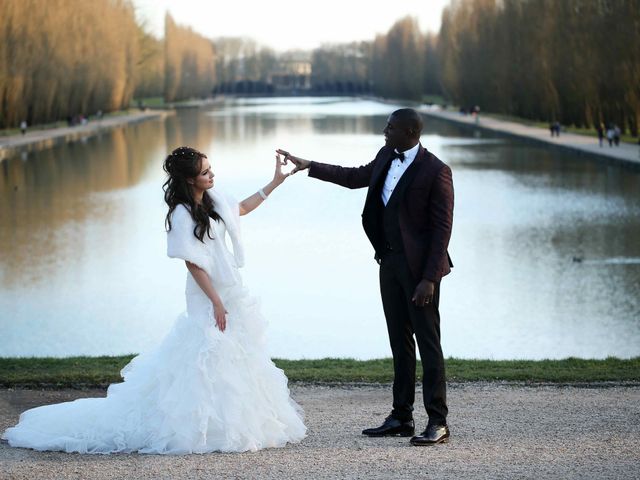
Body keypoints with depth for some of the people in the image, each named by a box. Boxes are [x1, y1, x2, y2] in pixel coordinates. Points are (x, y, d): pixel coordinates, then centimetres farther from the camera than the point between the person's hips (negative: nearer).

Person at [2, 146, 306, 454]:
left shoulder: (213, 199, 4)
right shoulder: (182, 214, -19)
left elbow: (241, 208, 24)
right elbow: (193, 263, -19)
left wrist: (275, 182, 20)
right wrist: (216, 302, -19)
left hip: (231, 290, 9)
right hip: (208, 295, -9)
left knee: (236, 357, 13)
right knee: (209, 357, -8)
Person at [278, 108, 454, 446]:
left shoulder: (435, 171, -16)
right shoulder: (386, 156, 7)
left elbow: (442, 228, -17)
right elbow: (357, 177, 27)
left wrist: (429, 278, -21)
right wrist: (308, 166, 25)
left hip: (419, 266, -8)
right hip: (390, 262, 8)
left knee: (428, 342, -3)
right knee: (400, 342, 12)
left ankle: (438, 423, 1)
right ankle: (401, 418, 19)